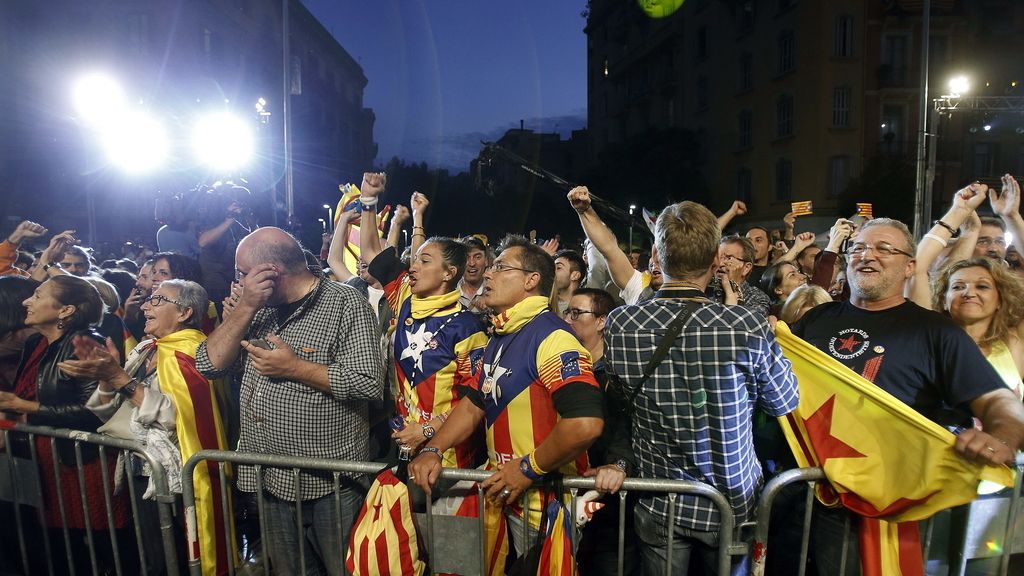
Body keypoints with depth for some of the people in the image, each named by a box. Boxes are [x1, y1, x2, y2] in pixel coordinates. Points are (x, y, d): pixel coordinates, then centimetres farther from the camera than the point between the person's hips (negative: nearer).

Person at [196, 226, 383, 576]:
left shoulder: (346, 304, -12)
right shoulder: (260, 309, 10)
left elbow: (369, 383, -21)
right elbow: (209, 364, 2)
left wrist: (294, 368, -19)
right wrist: (246, 307, -9)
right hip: (269, 479, 7)